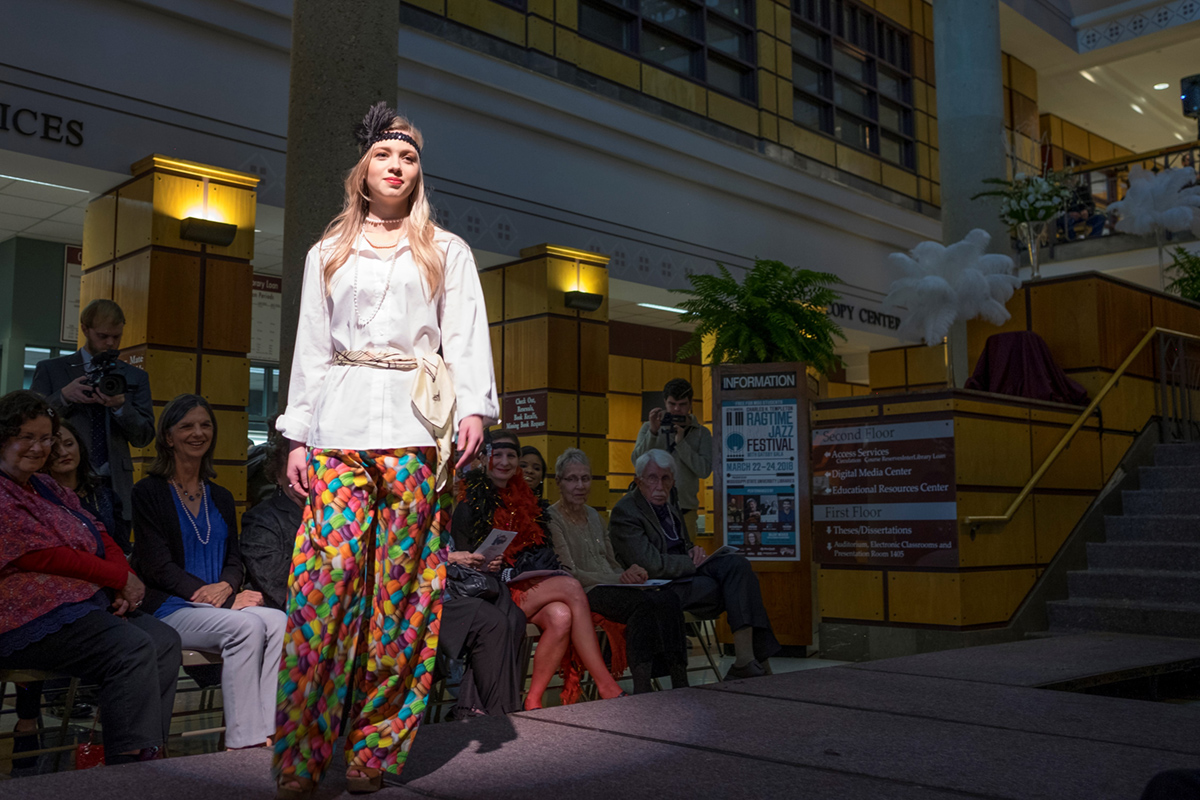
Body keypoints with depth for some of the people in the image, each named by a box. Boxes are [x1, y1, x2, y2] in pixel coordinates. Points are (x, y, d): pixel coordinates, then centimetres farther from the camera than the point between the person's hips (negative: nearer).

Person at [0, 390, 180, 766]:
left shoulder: (50, 489, 21)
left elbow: (100, 537, 16)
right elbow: (45, 555, -14)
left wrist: (128, 581, -4)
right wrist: (121, 578, -10)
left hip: (92, 601, 9)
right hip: (36, 619, -9)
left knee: (165, 640, -12)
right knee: (132, 648, -26)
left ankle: (149, 758, -12)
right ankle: (128, 765, -21)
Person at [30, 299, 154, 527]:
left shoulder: (136, 377, 14)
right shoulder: (49, 370, 10)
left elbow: (144, 437, 7)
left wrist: (120, 406, -11)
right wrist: (63, 396, -13)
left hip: (115, 486, 1)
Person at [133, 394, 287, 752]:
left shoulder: (221, 497, 22)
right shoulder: (148, 492, 4)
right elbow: (158, 566, -6)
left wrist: (226, 585, -10)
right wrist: (227, 599, -15)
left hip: (222, 604, 5)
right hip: (170, 608, -5)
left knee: (280, 622, -27)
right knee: (247, 625, -33)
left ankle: (268, 733, -31)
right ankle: (243, 741, -29)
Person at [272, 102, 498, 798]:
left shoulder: (447, 252, 17)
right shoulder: (327, 255, 21)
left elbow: (467, 338, 7)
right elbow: (311, 348, 17)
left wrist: (475, 409, -9)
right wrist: (298, 434, 8)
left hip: (416, 427, -1)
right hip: (339, 420, 1)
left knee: (402, 582, -5)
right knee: (328, 573, -10)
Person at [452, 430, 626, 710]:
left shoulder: (522, 497, 21)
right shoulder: (471, 497, 3)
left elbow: (539, 550, 21)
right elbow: (461, 553, -3)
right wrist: (489, 567, -22)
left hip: (525, 585, 6)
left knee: (561, 616, -29)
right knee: (571, 586, -27)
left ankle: (534, 700, -24)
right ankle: (607, 687, -26)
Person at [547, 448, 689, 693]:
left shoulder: (593, 515, 22)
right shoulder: (552, 518, -2)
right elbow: (569, 573, -9)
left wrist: (630, 573, -2)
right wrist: (618, 579, -14)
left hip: (610, 588, 7)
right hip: (583, 593, -7)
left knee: (668, 600, -23)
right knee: (644, 603, -34)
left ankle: (679, 681, -27)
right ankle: (642, 686, -33)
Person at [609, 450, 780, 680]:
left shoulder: (667, 506, 15)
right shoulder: (625, 512, -12)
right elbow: (652, 565, -20)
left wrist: (694, 552, 2)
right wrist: (693, 562, -11)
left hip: (683, 571, 8)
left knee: (736, 564, -18)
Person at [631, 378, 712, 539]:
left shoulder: (701, 433, 8)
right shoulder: (649, 427, 11)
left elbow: (704, 471, -6)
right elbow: (637, 462, -2)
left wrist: (680, 442, -11)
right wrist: (653, 432, -12)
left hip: (685, 510, 0)